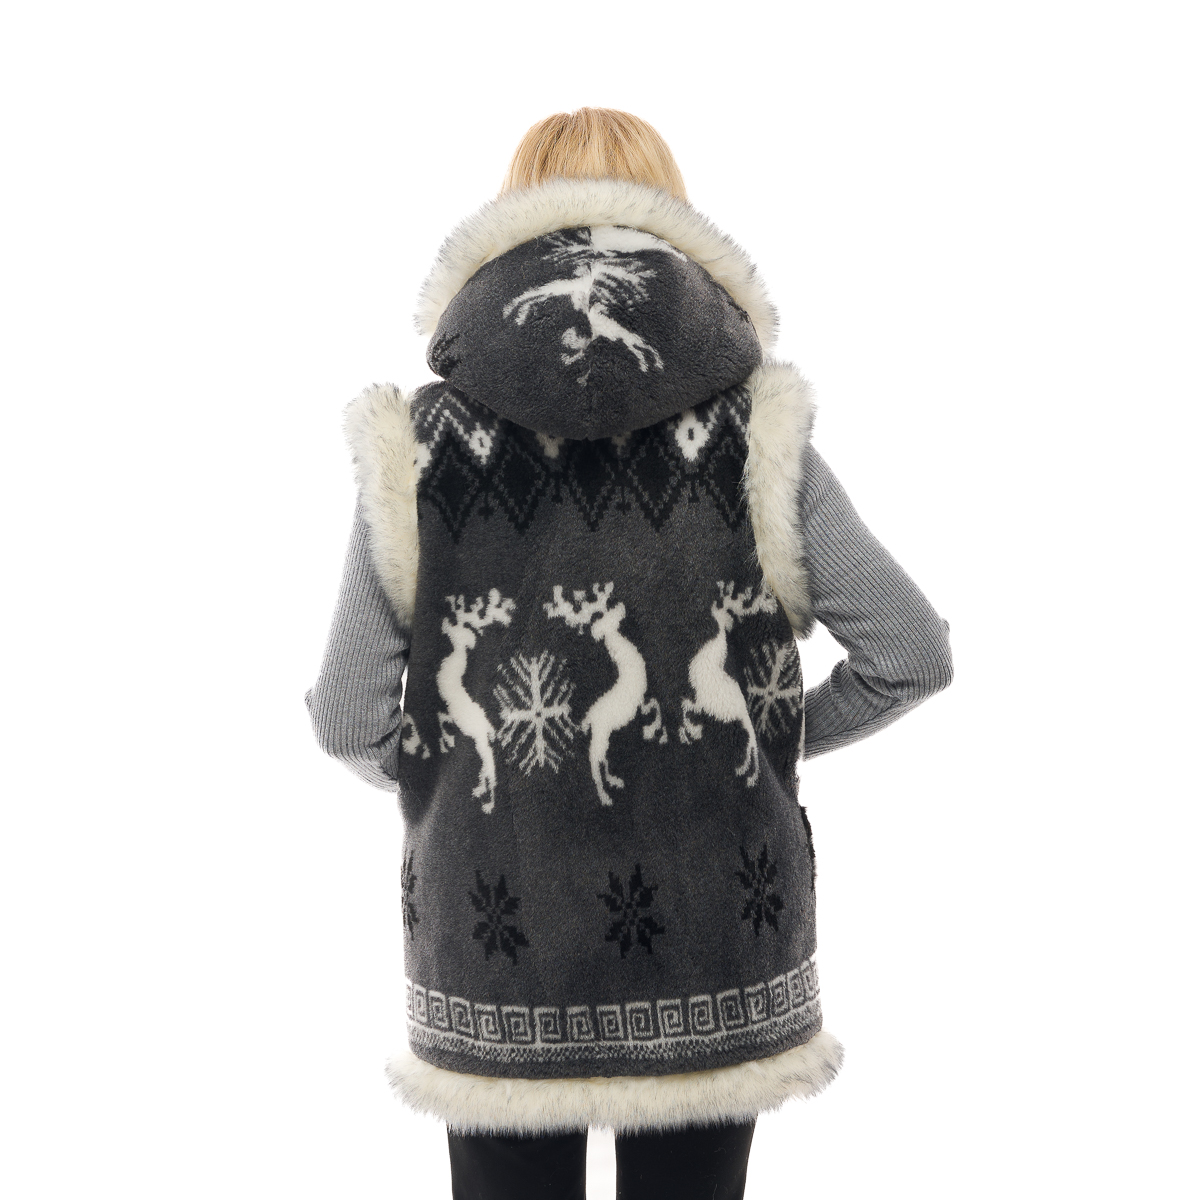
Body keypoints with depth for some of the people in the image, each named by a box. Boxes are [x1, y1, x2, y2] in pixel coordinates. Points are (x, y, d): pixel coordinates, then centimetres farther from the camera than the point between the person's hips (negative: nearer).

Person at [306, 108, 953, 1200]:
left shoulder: (420, 447, -7)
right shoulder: (755, 438, -7)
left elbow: (348, 723, -5)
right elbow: (914, 655, -4)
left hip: (495, 955, 0)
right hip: (713, 961, 0)